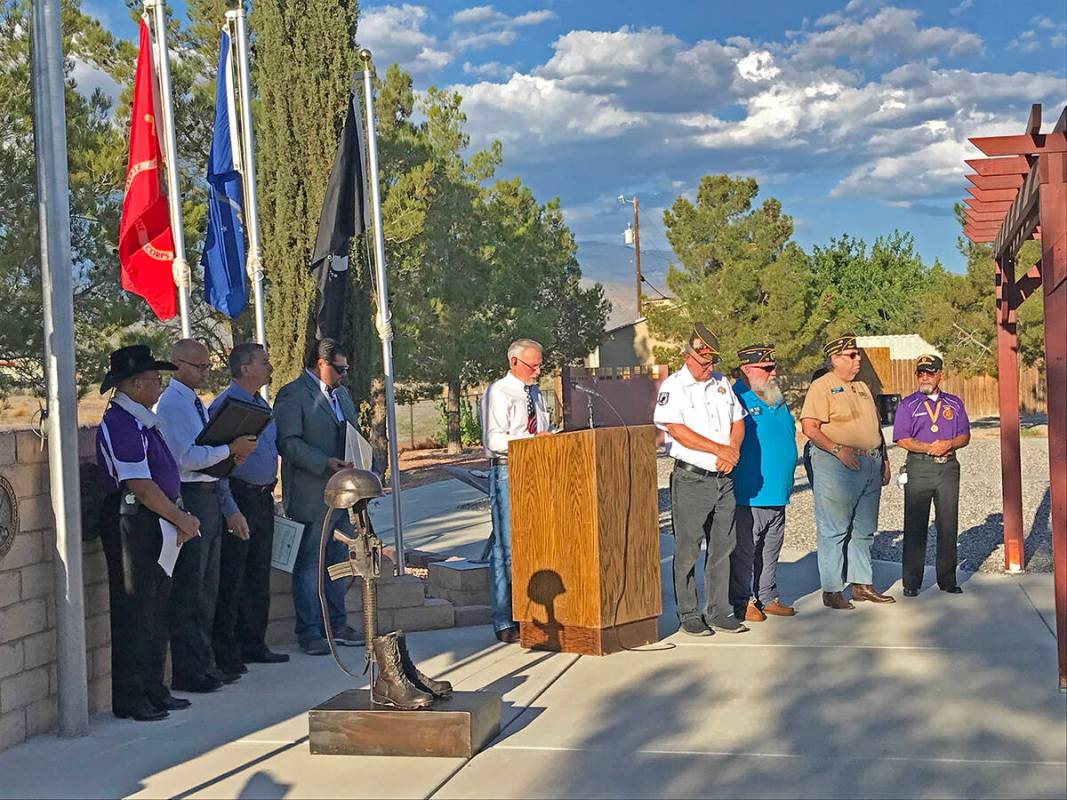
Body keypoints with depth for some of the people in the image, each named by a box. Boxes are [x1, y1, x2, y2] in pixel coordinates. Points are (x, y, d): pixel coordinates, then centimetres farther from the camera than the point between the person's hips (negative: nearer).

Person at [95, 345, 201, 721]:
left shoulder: (142, 422, 16)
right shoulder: (119, 424, -16)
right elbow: (140, 486, -20)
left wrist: (181, 518, 7)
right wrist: (181, 519, -11)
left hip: (155, 522, 10)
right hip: (132, 522, -10)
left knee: (157, 608, 14)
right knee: (134, 611, -4)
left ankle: (153, 690, 24)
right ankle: (130, 699, 4)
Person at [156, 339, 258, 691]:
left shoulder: (197, 404, 19)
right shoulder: (172, 404, -11)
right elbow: (188, 457, -21)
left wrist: (230, 508, 16)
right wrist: (231, 448, -15)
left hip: (210, 498, 9)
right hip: (188, 499, -9)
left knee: (206, 586, 14)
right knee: (188, 587, -4)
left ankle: (203, 664, 22)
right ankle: (187, 671, 2)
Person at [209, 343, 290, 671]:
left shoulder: (262, 405, 14)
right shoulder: (224, 404, -13)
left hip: (263, 499, 9)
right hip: (238, 499, -9)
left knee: (258, 577, 14)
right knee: (231, 580, -3)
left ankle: (254, 645, 24)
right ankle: (224, 653, 4)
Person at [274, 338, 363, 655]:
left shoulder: (342, 394, 18)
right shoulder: (292, 395, -9)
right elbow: (288, 442, -17)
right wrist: (326, 463, -24)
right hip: (312, 496, -8)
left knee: (337, 562, 13)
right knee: (310, 564, 0)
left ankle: (337, 625, 22)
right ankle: (309, 632, 7)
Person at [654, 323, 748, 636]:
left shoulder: (721, 383, 14)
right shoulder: (673, 386, -6)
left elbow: (738, 421, 15)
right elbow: (677, 431, -16)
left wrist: (733, 450, -5)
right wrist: (719, 449, -15)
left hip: (724, 479, 6)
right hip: (691, 479, -6)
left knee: (722, 548, 9)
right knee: (687, 551, 0)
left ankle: (719, 612, 17)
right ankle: (688, 614, 9)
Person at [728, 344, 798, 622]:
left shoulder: (777, 401, 16)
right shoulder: (737, 400, -11)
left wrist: (786, 480, 25)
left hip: (777, 494, 8)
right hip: (749, 494, -8)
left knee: (770, 551, 14)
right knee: (744, 551, -2)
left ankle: (768, 598, 24)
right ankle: (743, 603, 6)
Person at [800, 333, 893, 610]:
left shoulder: (862, 387, 19)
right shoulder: (822, 387, -7)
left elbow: (875, 426, 24)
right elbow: (810, 427, -15)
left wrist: (884, 459, 19)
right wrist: (838, 449, -23)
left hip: (871, 465, 8)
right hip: (838, 466, -8)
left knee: (864, 530, 13)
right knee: (834, 530, -4)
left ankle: (862, 584, 21)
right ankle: (832, 590, 2)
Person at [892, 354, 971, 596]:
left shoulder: (954, 404, 14)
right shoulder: (908, 404, 5)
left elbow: (965, 436, 10)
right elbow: (901, 439, -3)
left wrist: (949, 444, -11)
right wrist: (928, 447, -15)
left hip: (948, 467, 3)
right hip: (919, 467, -3)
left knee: (948, 524, 4)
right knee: (915, 525, -3)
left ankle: (948, 580, 13)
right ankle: (911, 582, 1)